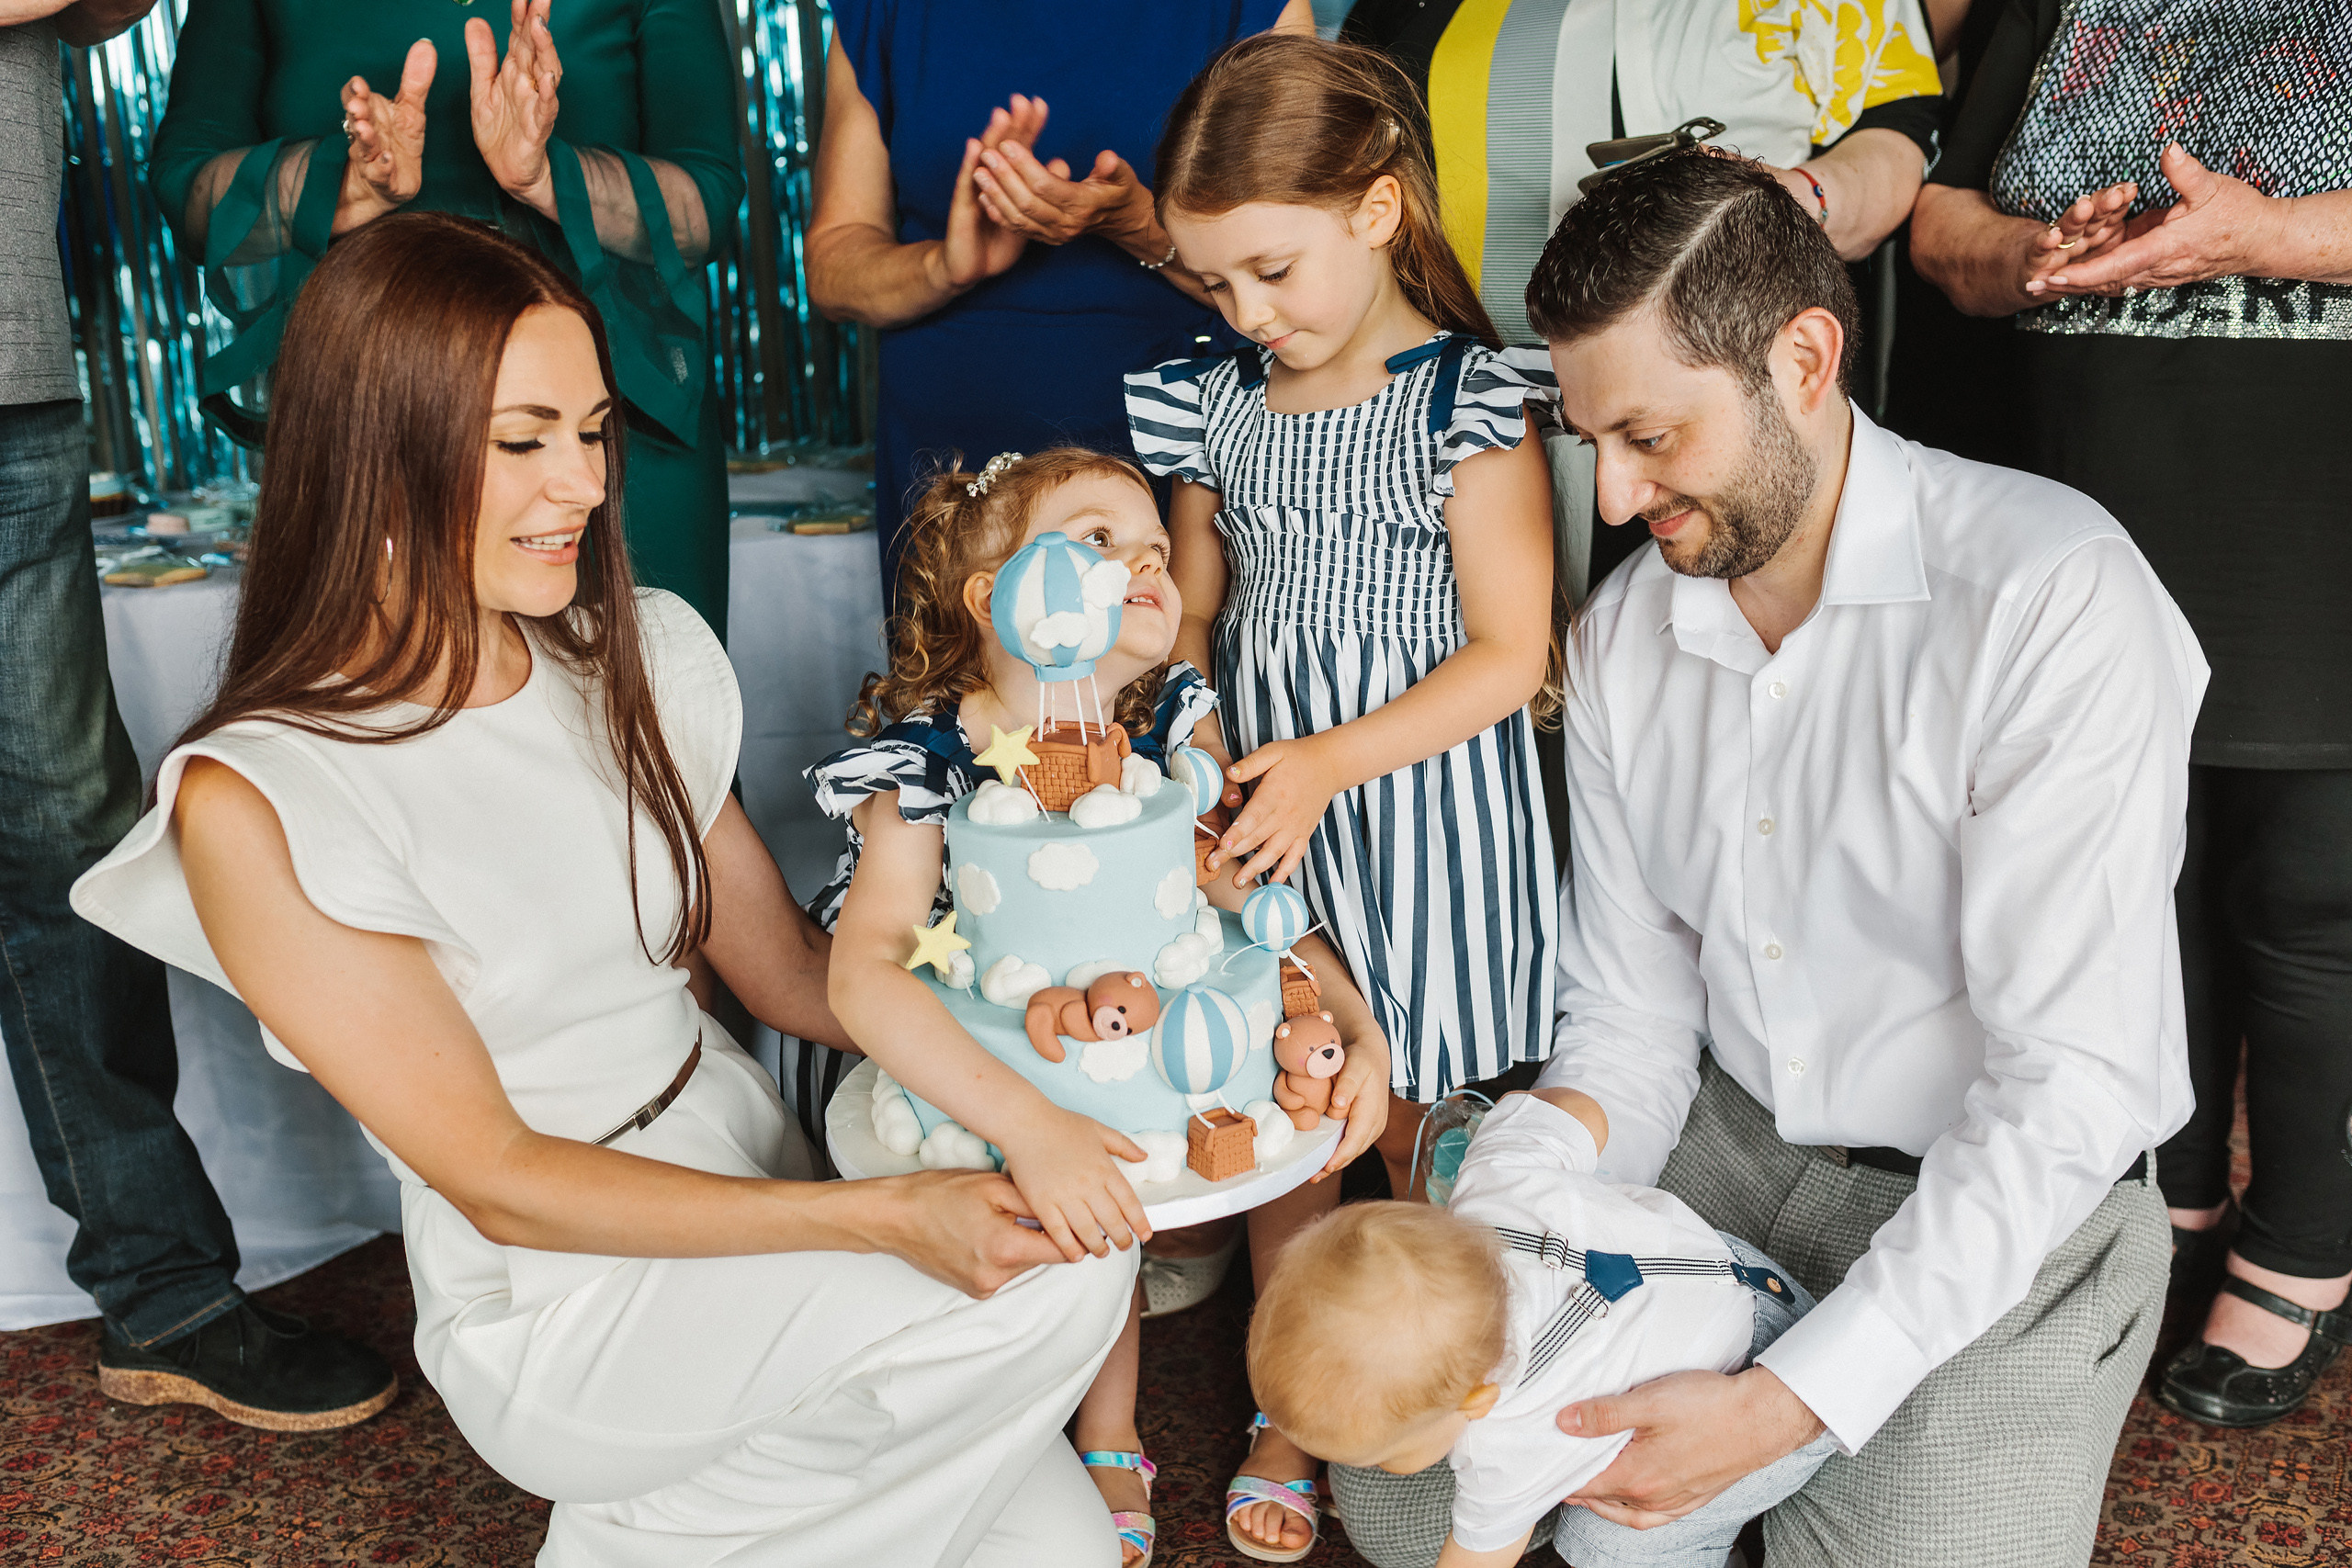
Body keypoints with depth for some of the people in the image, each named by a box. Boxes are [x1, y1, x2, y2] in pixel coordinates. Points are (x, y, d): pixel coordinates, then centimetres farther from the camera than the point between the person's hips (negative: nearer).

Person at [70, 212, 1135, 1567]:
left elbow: (789, 971, 5)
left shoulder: (633, 663, 1)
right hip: (558, 1302, -5)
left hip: (753, 1172, 5)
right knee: (1062, 1279, -19)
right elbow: (497, 1181, -17)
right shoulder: (256, 806, -17)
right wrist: (882, 1216, -23)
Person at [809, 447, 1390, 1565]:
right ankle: (1108, 1449, 4)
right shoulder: (923, 769, -24)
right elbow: (864, 976, -37)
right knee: (1097, 1195, -25)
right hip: (998, 1074, -4)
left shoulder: (1170, 731, -9)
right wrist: (1029, 1127, -50)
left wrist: (1359, 1031, -23)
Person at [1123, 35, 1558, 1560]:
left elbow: (1507, 654, -13)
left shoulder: (1467, 404, -11)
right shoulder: (1216, 407, 4)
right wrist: (1200, 743, -5)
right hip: (1264, 805, 4)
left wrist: (1331, 760, -22)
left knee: (1402, 1122, 6)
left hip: (1420, 794, -4)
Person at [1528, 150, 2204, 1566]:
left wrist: (1786, 1402, -28)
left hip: (2013, 1206, -4)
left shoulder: (2054, 598, -22)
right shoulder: (1620, 636, -1)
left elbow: (2071, 1086, -25)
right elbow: (1627, 1025, 2)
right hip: (1727, 1137, 5)